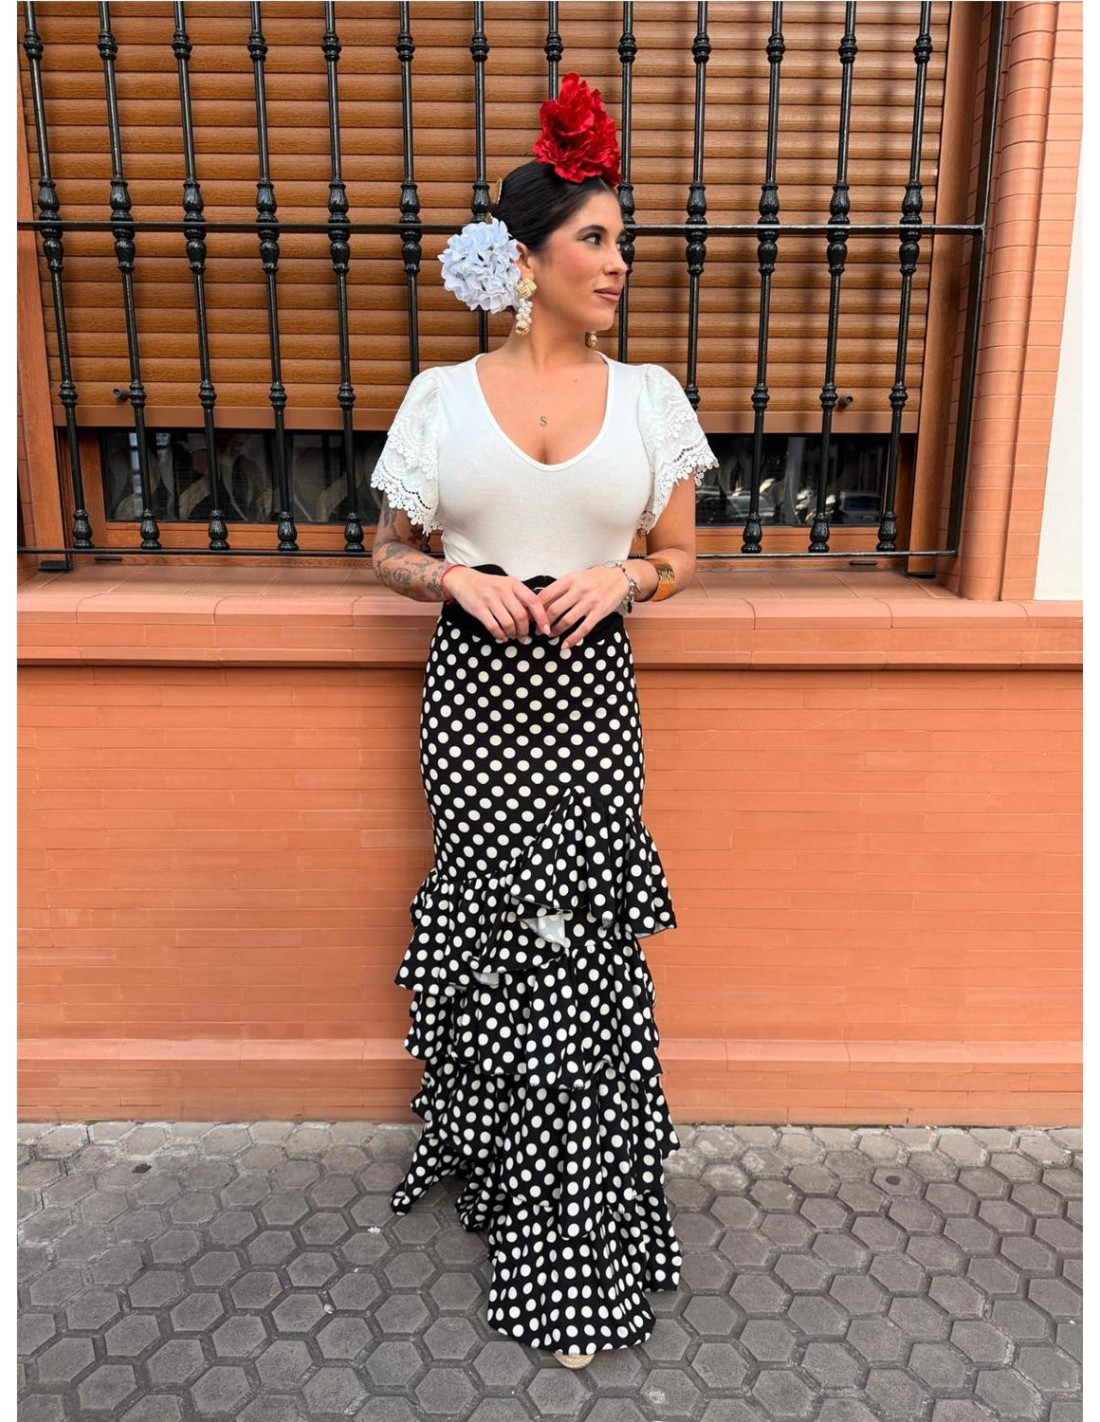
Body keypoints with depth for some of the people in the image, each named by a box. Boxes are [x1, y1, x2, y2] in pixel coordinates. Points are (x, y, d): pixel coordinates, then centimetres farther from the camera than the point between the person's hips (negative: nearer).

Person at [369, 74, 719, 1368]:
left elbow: (678, 556, 11)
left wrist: (621, 576, -11)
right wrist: (462, 579, -11)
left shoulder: (647, 397, 6)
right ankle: (500, 1155, 31)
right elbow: (389, 554, 10)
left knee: (573, 939, 1)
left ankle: (572, 1241, 22)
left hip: (589, 692, 0)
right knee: (514, 931, 3)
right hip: (475, 689, 0)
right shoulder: (442, 397, 3)